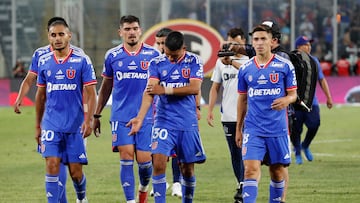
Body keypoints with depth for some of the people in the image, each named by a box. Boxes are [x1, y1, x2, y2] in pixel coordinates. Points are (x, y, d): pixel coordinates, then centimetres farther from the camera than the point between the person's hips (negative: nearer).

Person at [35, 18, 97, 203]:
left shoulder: (81, 60, -5)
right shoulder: (44, 61, 5)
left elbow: (91, 93, -5)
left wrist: (88, 120, -16)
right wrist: (38, 125, 16)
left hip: (75, 125, -2)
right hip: (51, 125, 2)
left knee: (75, 172, 4)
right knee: (52, 166, -10)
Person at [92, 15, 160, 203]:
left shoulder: (153, 54, 2)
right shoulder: (112, 56, 6)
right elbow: (106, 87, 15)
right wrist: (96, 115, 15)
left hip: (146, 116, 0)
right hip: (121, 117, 0)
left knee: (144, 159, -2)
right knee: (126, 158, -8)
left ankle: (144, 187, 30)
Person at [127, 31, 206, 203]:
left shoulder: (193, 61, 0)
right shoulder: (156, 63, 1)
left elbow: (195, 88, -13)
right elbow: (150, 91, -11)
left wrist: (166, 90, -18)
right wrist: (140, 118, -25)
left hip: (188, 123, 0)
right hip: (164, 122, 0)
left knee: (188, 169, 7)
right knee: (158, 164, -14)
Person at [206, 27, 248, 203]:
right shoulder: (221, 61, 12)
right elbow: (215, 88, 16)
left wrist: (233, 62, -34)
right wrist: (210, 110, 10)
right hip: (228, 116, 4)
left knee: (244, 152, -10)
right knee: (234, 154, 9)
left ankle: (243, 188, -8)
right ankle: (241, 185, 19)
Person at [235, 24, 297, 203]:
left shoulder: (284, 66, 0)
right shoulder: (245, 69, 6)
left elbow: (293, 94, 4)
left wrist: (286, 100, -20)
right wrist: (238, 128, 15)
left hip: (277, 128, 0)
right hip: (253, 129, 0)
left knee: (277, 169, 8)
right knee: (251, 169, -13)